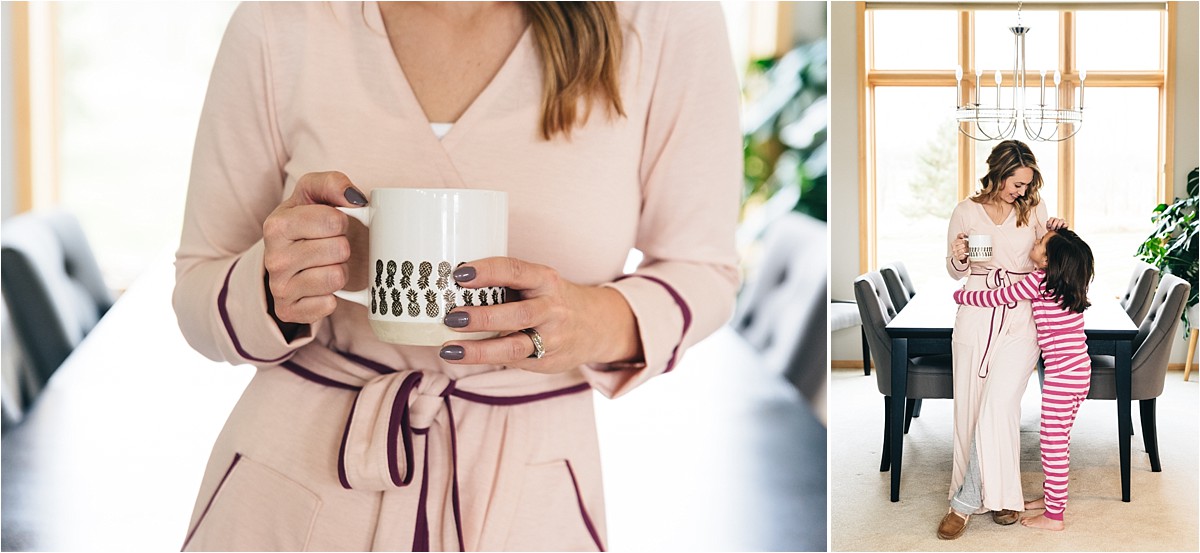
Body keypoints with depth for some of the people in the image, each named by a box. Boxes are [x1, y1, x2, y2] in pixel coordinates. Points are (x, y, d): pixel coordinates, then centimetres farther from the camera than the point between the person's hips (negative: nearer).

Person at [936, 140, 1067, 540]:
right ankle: (998, 494, 17)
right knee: (969, 407, 1)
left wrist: (1055, 233, -2)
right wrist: (958, 258, -14)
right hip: (975, 318, 1)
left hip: (1020, 320, -1)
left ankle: (966, 502, -4)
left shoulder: (1033, 210, 5)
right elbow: (954, 272, 9)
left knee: (998, 406, -11)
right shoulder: (966, 212, 2)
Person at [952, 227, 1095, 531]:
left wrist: (960, 295, 8)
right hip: (1079, 370, 9)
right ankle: (1051, 496, 34)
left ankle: (1053, 516, 4)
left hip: (1061, 374, -9)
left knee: (1053, 442, -2)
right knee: (1059, 439, 21)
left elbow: (995, 298, -8)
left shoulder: (1038, 282, -17)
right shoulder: (1070, 284, 5)